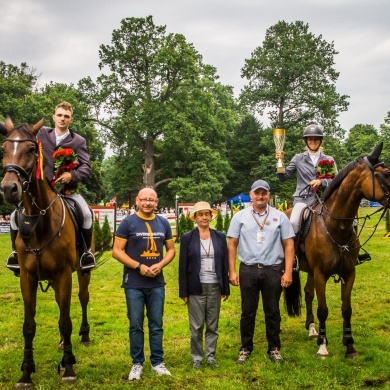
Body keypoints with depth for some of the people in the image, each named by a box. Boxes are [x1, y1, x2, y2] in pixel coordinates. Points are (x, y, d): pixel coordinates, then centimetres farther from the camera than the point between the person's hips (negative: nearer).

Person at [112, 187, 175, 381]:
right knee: (136, 325, 6)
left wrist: (160, 265, -9)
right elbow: (117, 251, -8)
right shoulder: (128, 223, -6)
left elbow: (171, 249, 10)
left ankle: (157, 362, 20)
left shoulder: (163, 223, 6)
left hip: (157, 283, 3)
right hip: (134, 284, -3)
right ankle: (137, 363, 18)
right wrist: (138, 266, -17)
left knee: (156, 325, 10)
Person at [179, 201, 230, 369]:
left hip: (215, 287, 2)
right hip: (196, 287, -2)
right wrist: (184, 292, -5)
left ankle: (211, 356, 19)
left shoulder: (220, 236, 6)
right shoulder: (187, 238, -1)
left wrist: (226, 289, 4)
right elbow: (183, 266, -2)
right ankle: (196, 357, 16)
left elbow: (224, 263, 7)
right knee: (196, 326, 4)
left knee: (213, 325, 9)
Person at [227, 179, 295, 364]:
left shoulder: (280, 217, 2)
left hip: (273, 270, 0)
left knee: (272, 312, 9)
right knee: (248, 312, 8)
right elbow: (232, 244, 2)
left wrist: (288, 272, -5)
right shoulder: (240, 217, 2)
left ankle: (274, 348, 22)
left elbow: (288, 245, 2)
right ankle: (245, 348, 20)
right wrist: (232, 271, -3)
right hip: (248, 270, 0)